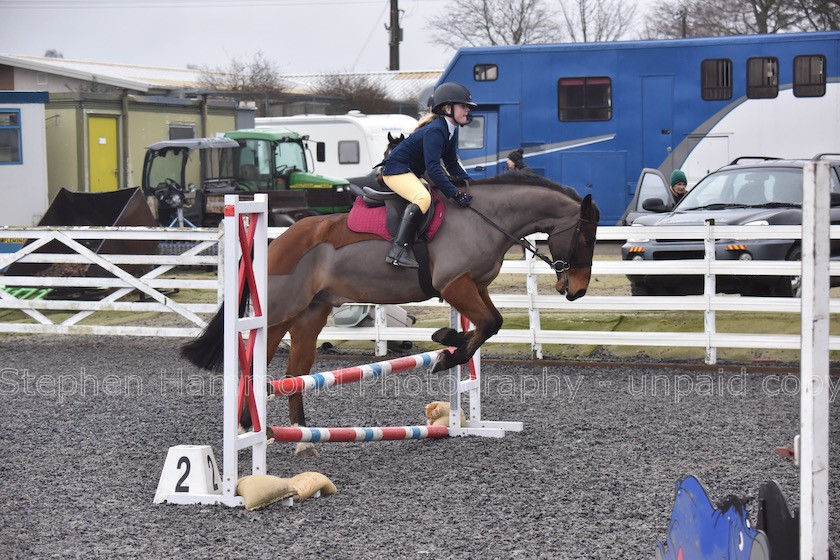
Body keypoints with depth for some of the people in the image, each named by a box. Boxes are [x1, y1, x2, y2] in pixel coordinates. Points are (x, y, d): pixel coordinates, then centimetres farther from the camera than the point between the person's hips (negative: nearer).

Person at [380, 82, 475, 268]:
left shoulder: (450, 131, 7)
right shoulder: (435, 131, -24)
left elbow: (451, 164, 15)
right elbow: (433, 168, -33)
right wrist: (455, 194, -36)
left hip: (412, 173, 11)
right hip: (395, 170, -11)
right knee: (423, 197, -34)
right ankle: (398, 250, -42)